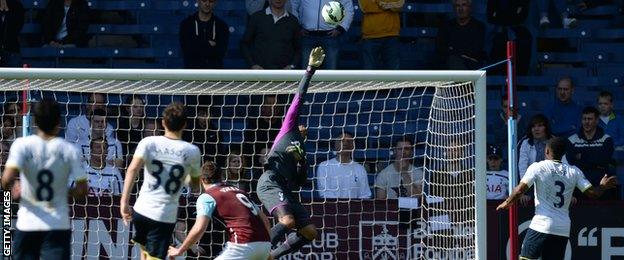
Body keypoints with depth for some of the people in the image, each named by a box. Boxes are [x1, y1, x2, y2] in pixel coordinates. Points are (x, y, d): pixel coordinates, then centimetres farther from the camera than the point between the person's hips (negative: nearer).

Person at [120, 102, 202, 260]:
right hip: (166, 216, -2)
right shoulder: (192, 152, 1)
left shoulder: (149, 143, -1)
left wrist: (124, 201, -20)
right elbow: (195, 186, 15)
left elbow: (133, 169, -17)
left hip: (141, 210, 2)